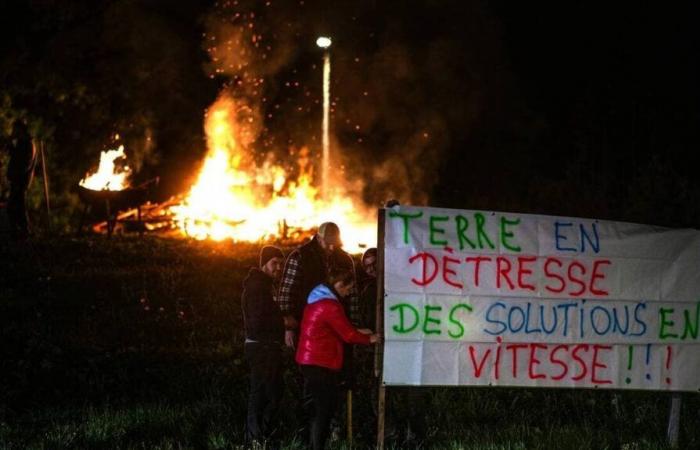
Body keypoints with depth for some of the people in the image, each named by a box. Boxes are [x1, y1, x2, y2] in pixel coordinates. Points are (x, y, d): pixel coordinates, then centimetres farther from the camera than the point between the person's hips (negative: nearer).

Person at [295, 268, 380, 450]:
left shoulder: (318, 299, 14)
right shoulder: (331, 305, -18)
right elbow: (348, 335, -14)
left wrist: (357, 332, 15)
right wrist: (369, 339, 2)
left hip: (308, 361, 10)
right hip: (322, 364, -10)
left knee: (314, 408, 13)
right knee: (324, 409, -5)